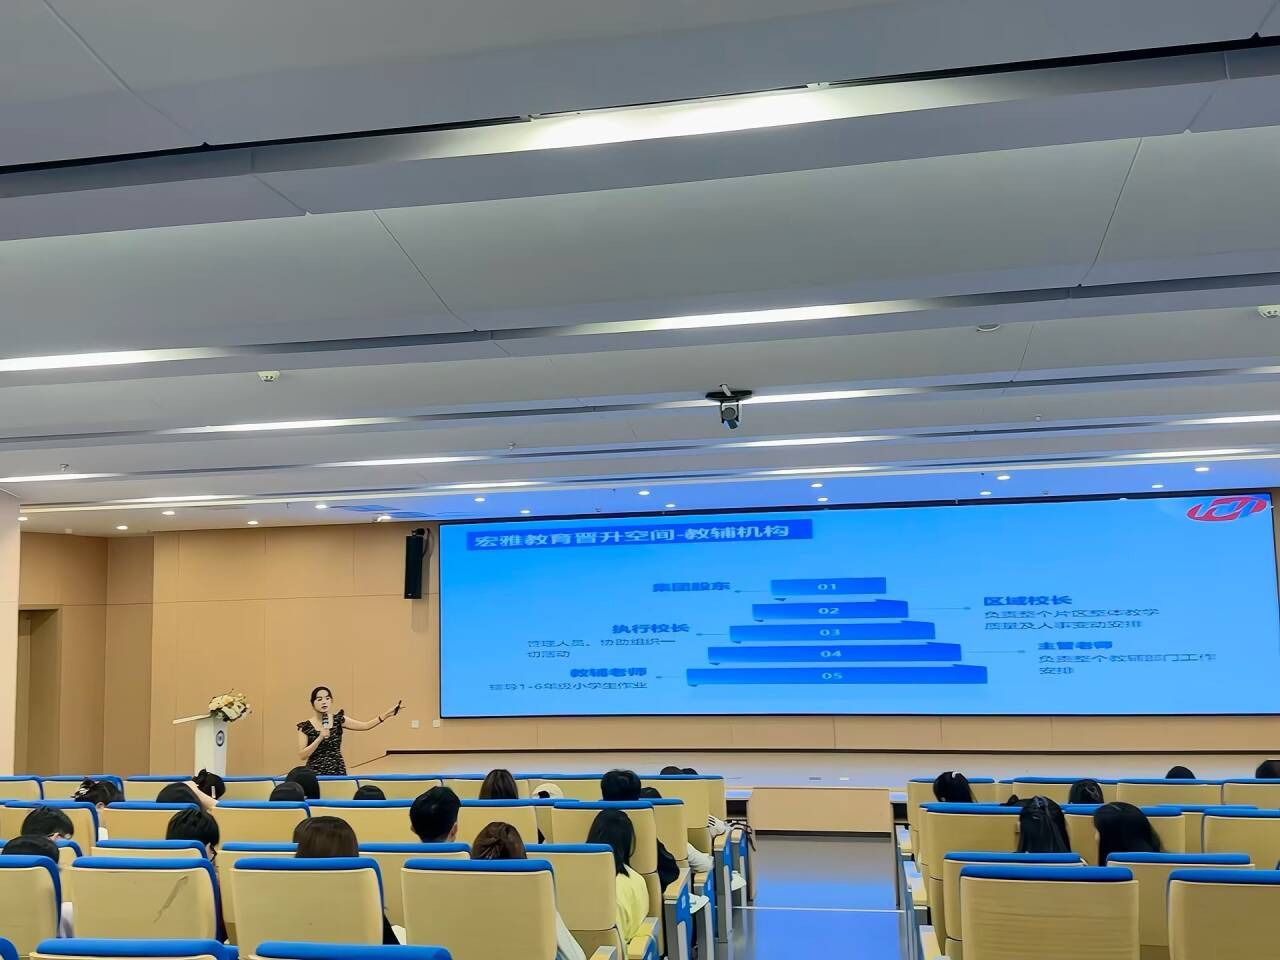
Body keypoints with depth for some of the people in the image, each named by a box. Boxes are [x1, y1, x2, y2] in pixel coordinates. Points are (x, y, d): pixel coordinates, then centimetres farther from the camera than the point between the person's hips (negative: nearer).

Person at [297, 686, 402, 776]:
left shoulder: (338, 720, 1)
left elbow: (365, 725, -6)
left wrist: (387, 714, -16)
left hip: (338, 772, 2)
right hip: (315, 773, -1)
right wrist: (320, 738, -19)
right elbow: (302, 755, -9)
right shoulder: (305, 727, -3)